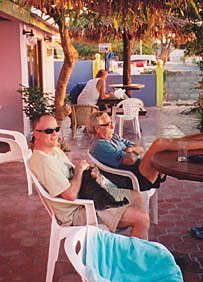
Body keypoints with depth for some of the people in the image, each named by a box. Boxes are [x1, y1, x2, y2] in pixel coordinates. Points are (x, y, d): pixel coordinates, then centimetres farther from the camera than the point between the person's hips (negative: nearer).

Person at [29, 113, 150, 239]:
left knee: (136, 196, 15)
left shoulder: (55, 150, 9)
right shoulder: (43, 161, -24)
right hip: (77, 212, -11)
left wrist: (90, 173, -2)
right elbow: (71, 195, -29)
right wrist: (79, 170, -14)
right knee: (142, 219, -15)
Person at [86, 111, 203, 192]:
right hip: (139, 180, -9)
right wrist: (131, 151, 5)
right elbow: (130, 160, -17)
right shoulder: (99, 146, -8)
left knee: (170, 142, -2)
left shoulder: (113, 137, 22)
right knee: (159, 143, -23)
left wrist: (131, 149, -3)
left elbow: (140, 149, 19)